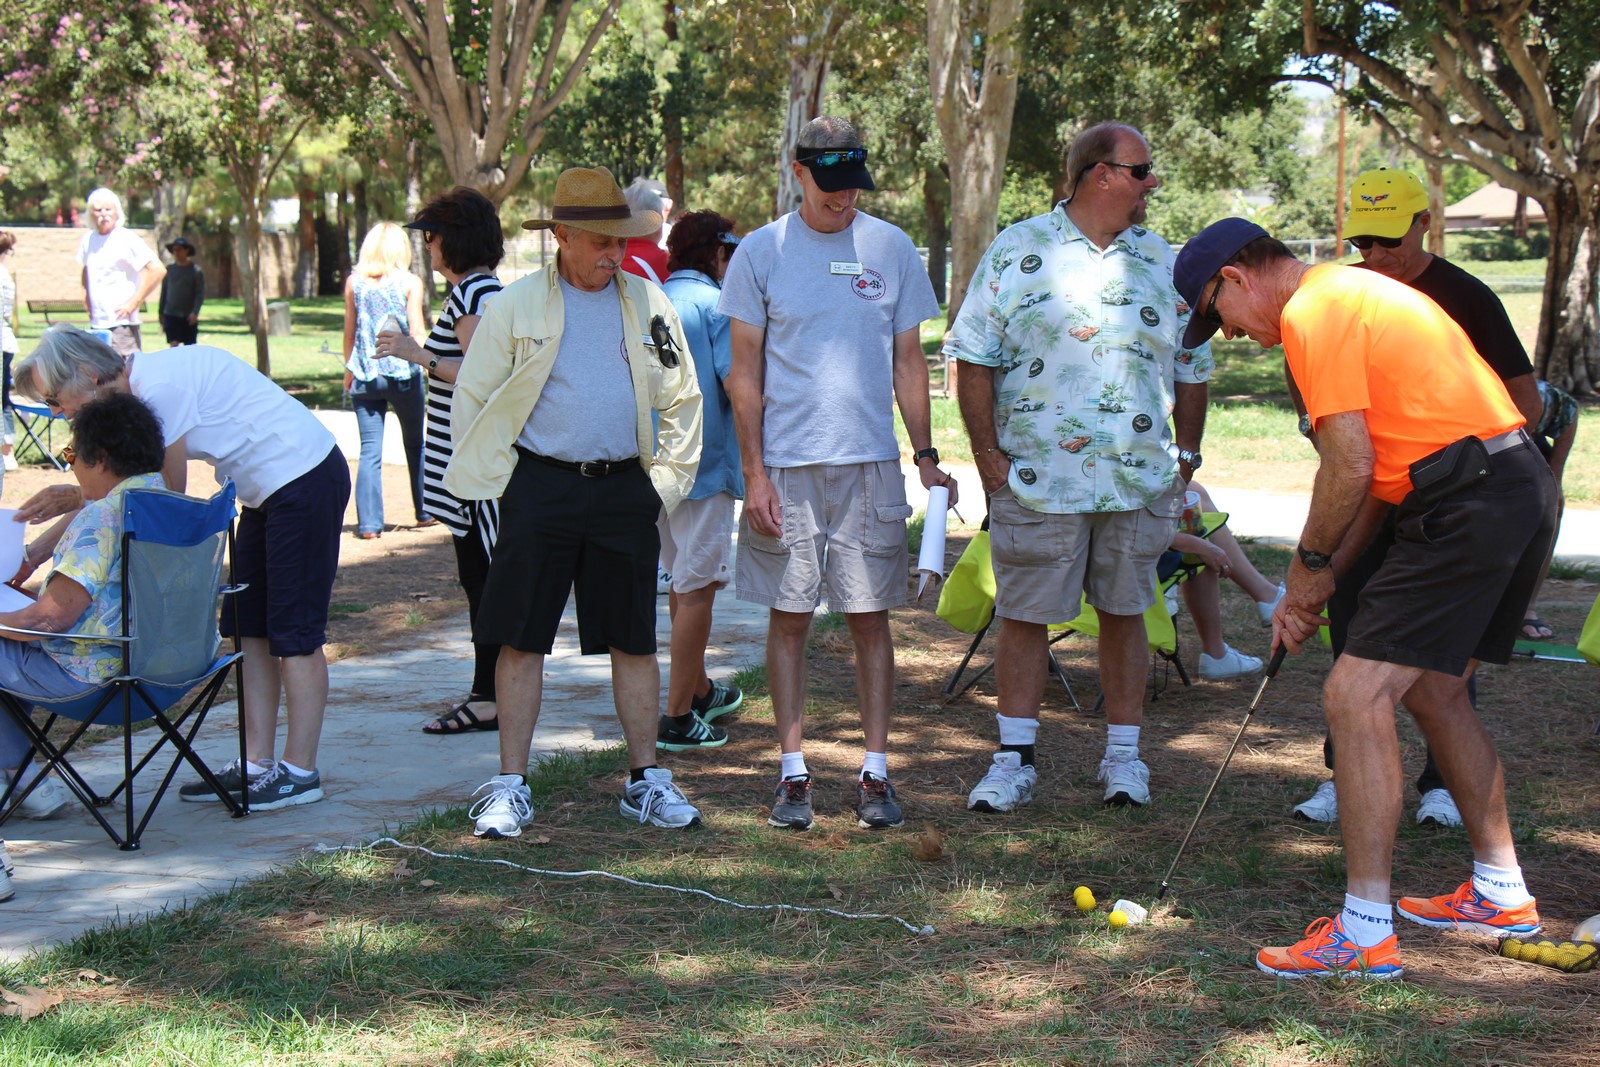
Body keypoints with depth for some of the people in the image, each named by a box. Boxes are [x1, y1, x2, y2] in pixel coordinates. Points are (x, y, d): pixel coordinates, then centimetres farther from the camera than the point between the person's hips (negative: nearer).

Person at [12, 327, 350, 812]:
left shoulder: (160, 386, -22)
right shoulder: (132, 393, 7)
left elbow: (169, 495, -16)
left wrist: (74, 499, -11)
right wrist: (31, 554, 11)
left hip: (305, 477, -10)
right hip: (269, 491, 10)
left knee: (294, 633, -5)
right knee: (252, 628, 10)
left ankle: (300, 773, 1)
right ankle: (257, 765, 14)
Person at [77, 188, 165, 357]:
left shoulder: (126, 239, -10)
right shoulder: (88, 239, 11)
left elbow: (158, 270, -17)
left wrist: (134, 302, -15)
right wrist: (86, 297, 16)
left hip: (121, 324, -7)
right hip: (96, 326, 7)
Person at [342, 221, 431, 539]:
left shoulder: (354, 281, 3)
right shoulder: (410, 282, -3)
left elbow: (349, 332, 7)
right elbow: (416, 331, -6)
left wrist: (349, 371, 17)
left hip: (365, 377, 1)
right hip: (403, 374, -1)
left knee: (370, 450, 2)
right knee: (415, 445, 15)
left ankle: (368, 522, -3)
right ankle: (424, 511, 24)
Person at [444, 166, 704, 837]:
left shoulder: (648, 305, 8)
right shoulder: (516, 306, 2)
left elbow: (682, 400, 15)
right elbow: (472, 399, 6)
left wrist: (667, 481, 9)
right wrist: (487, 481, 0)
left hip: (624, 490, 2)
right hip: (539, 487, -2)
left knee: (634, 641, 7)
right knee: (522, 640, 0)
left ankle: (647, 781, 17)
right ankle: (510, 788, 8)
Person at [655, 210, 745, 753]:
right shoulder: (715, 303, -10)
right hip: (704, 462, -8)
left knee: (683, 579, 21)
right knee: (697, 587, -4)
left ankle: (699, 689, 34)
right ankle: (678, 717, -4)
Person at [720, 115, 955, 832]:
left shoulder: (891, 249, 6)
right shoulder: (760, 253, 2)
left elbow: (908, 363, 10)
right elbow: (744, 371, 2)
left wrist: (926, 457, 4)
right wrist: (754, 471, -5)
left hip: (870, 463, 1)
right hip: (786, 466, -1)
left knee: (871, 617, 3)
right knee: (789, 618, 3)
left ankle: (875, 773, 8)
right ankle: (793, 773, 11)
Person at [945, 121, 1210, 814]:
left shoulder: (1166, 264, 11)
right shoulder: (1017, 252, 0)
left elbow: (1192, 370, 17)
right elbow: (973, 360, -1)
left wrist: (1186, 457, 9)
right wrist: (990, 459, -7)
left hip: (1139, 483, 3)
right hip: (1037, 480, -3)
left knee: (1124, 614, 9)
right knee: (1023, 615, 1)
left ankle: (1123, 755, 19)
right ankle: (1014, 761, 10)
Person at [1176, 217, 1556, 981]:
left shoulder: (1312, 313, -10)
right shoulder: (1349, 293, 23)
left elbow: (1351, 467, -16)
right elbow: (1377, 465, 23)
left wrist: (1310, 564, -1)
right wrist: (1319, 581, 19)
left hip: (1468, 507, -11)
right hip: (1521, 487, 11)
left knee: (1358, 694, -11)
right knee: (1434, 690, 22)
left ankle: (1366, 932, -12)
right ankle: (1500, 894, 32)